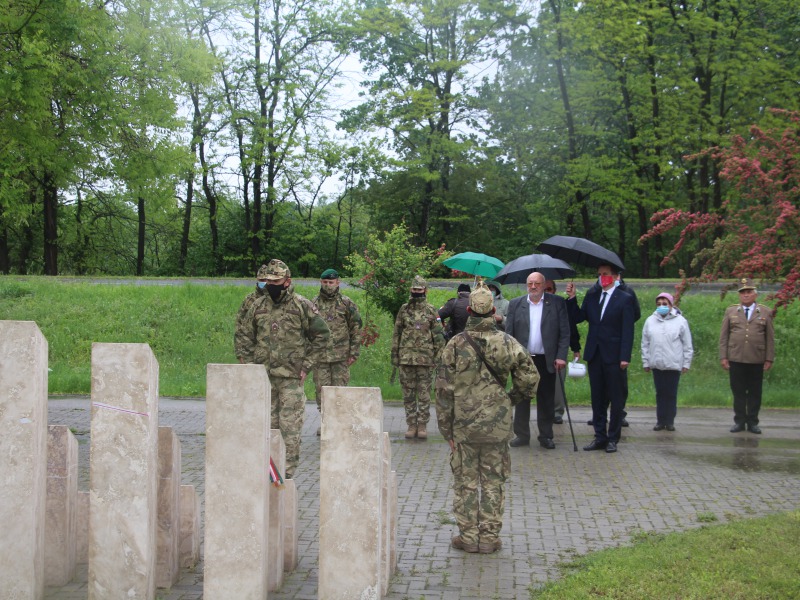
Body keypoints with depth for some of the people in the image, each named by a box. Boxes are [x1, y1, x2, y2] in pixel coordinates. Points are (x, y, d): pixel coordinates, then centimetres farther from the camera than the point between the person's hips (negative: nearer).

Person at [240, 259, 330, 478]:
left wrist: (306, 365, -4)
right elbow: (247, 338, 17)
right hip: (263, 378, 4)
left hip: (291, 378, -4)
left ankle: (287, 474, 1)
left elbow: (322, 335, 0)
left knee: (290, 429, -4)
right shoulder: (258, 306, 8)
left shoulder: (302, 306, -4)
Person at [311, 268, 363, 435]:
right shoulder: (313, 304, 9)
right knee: (321, 390, 4)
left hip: (341, 356, -2)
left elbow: (356, 329, 2)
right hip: (319, 356, 2)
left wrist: (354, 352, -4)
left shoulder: (347, 304, 2)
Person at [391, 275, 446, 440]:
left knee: (424, 394, 0)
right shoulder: (404, 309, 8)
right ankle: (411, 425, 12)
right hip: (406, 357, 2)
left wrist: (438, 357, -3)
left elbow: (439, 336, 3)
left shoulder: (431, 311, 3)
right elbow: (396, 334, 10)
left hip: (425, 358, -2)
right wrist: (394, 355, 5)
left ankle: (422, 426, 8)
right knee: (408, 394, 4)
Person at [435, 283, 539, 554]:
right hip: (498, 425, 1)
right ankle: (489, 537, 14)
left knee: (466, 481, 9)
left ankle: (468, 536, 12)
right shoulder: (508, 343, -3)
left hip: (464, 425, -1)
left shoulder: (456, 345, -7)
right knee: (493, 481, 10)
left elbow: (444, 390, -5)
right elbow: (529, 378, -1)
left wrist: (446, 427, 3)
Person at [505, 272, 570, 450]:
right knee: (521, 398, 7)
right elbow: (508, 333, 4)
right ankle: (522, 435, 16)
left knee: (546, 400, 6)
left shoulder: (557, 303, 1)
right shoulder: (515, 304, 5)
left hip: (547, 360, -1)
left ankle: (546, 436, 16)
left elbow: (564, 332, -1)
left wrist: (561, 356, -9)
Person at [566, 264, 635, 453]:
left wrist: (625, 357, -14)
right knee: (597, 399, 9)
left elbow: (628, 330, -8)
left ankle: (613, 439, 11)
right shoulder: (592, 295, 11)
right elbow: (578, 317, 6)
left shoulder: (625, 299, -4)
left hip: (614, 356, -5)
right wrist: (572, 298, -6)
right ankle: (600, 437, 16)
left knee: (616, 400, 3)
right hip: (594, 354, 5)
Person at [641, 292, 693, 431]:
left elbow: (687, 345, 1)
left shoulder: (680, 321, -1)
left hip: (674, 364, -2)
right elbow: (645, 344, 10)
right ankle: (660, 420, 11)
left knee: (671, 394, 4)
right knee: (660, 393, 6)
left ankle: (670, 421, 11)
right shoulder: (650, 321, 5)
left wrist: (686, 363, -1)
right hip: (657, 364, 2)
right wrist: (646, 362, 8)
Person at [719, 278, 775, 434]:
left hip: (757, 360, 0)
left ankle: (753, 422, 14)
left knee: (755, 393, 5)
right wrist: (723, 357, -1)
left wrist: (769, 359, 0)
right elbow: (724, 336, 6)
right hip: (736, 359, 0)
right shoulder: (731, 311, 8)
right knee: (738, 392, 4)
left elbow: (770, 338, 5)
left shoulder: (765, 312, 6)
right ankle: (739, 421, 13)